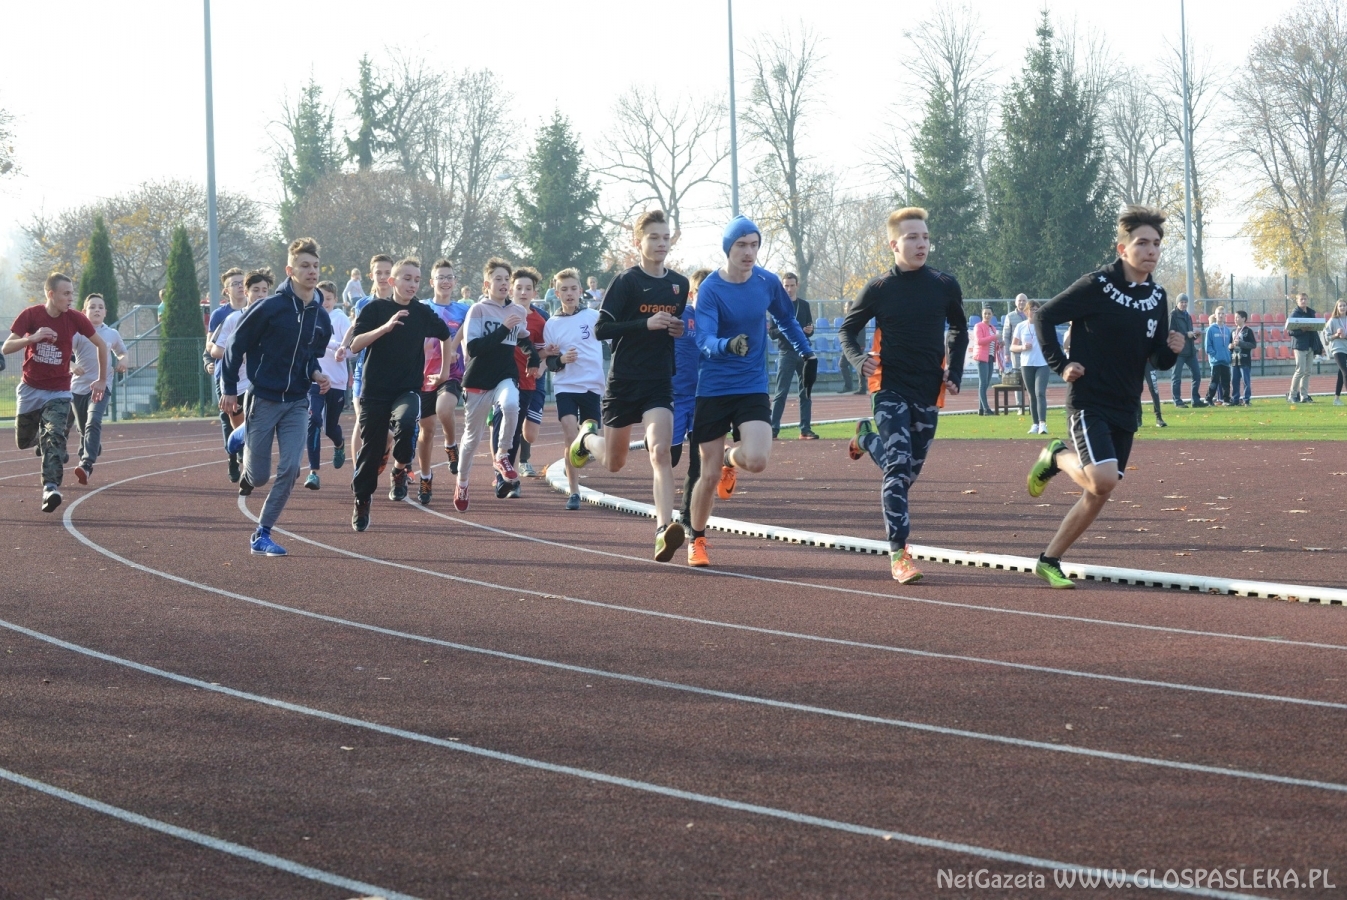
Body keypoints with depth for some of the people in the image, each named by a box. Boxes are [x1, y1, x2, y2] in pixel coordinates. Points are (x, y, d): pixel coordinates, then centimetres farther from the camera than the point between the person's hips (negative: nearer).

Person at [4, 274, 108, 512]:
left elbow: (101, 344, 6)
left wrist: (102, 380, 8)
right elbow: (6, 348, -16)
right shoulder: (30, 315, -11)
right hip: (30, 389, 1)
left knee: (54, 437, -21)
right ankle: (42, 438, 46)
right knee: (23, 441, 12)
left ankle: (51, 487, -28)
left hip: (59, 392, -1)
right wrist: (32, 338, -33)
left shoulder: (75, 318, -8)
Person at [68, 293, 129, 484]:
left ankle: (86, 465, -30)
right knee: (84, 429, 8)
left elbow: (121, 352, 27)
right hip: (79, 386, 0)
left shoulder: (112, 334, 9)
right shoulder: (79, 332, -1)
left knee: (94, 422, -21)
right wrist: (71, 365, -28)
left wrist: (122, 361, 5)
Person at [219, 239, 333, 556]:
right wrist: (229, 390, -7)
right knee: (259, 476, -2)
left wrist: (315, 374, -2)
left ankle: (262, 535, 2)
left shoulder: (321, 318, 4)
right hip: (262, 399, -4)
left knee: (290, 470, -10)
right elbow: (236, 344, -6)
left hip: (296, 404, 4)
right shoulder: (269, 308, -13)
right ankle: (245, 450, 36)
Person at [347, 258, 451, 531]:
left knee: (405, 423, -30)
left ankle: (400, 470, -3)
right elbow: (355, 345, -12)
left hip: (408, 389, 1)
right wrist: (385, 327, -22)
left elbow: (446, 336, 25)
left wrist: (445, 370, 24)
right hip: (375, 389, -1)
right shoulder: (375, 308, -2)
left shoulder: (423, 313, 5)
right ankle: (361, 502, 18)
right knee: (372, 447, 0)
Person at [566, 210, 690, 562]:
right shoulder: (626, 281, -9)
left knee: (660, 452, -20)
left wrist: (680, 330, -1)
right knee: (613, 463, 13)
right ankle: (588, 436, 49)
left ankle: (665, 530, -29)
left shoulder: (679, 284, 6)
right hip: (624, 382, -2)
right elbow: (602, 329, -13)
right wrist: (646, 324, -23)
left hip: (660, 383, 2)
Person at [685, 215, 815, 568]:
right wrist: (728, 345, -44)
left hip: (753, 389, 3)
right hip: (713, 390, -3)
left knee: (756, 460, -19)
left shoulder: (767, 283, 0)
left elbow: (787, 321, 20)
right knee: (709, 476, 0)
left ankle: (731, 459, 19)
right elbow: (705, 342, -24)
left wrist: (808, 355, 20)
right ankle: (697, 540, 24)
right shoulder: (710, 290, -13)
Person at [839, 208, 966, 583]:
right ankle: (898, 552, -15)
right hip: (890, 387, -4)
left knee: (911, 468, 13)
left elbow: (958, 330, 19)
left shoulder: (945, 286, 1)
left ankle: (867, 438, 44)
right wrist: (859, 359, -13)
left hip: (929, 392, 4)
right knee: (898, 466, -17)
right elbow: (848, 330, 7)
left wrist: (954, 372, 8)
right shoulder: (879, 290, -5)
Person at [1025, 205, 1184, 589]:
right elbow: (1045, 316, -5)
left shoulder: (1157, 298, 8)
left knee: (1097, 496, 7)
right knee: (1103, 479, -24)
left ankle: (1049, 561, 20)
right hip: (1088, 402, -7)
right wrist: (1060, 364, -12)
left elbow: (1158, 361, 15)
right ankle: (1057, 457, 7)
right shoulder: (1097, 286, -12)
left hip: (1125, 410, 7)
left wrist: (1172, 349, -8)